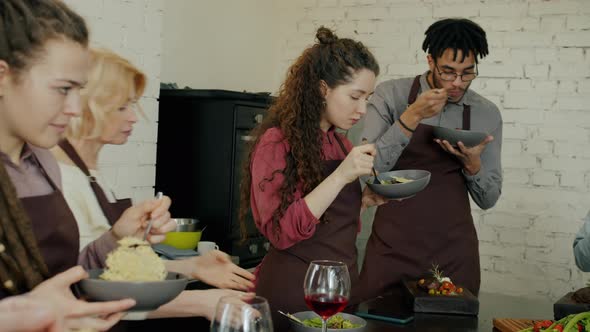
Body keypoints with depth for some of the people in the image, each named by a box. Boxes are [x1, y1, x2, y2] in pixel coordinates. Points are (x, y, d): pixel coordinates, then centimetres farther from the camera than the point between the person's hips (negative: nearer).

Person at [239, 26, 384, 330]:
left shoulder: (341, 144, 7)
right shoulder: (276, 141, -13)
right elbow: (282, 231, -20)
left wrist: (365, 200, -1)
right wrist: (340, 176, -25)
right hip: (293, 292, -7)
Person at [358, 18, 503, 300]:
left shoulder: (487, 114, 3)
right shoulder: (390, 95, -3)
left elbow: (487, 199, 7)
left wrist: (472, 164, -13)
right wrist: (412, 116, -20)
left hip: (454, 253, 2)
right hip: (392, 249, -2)